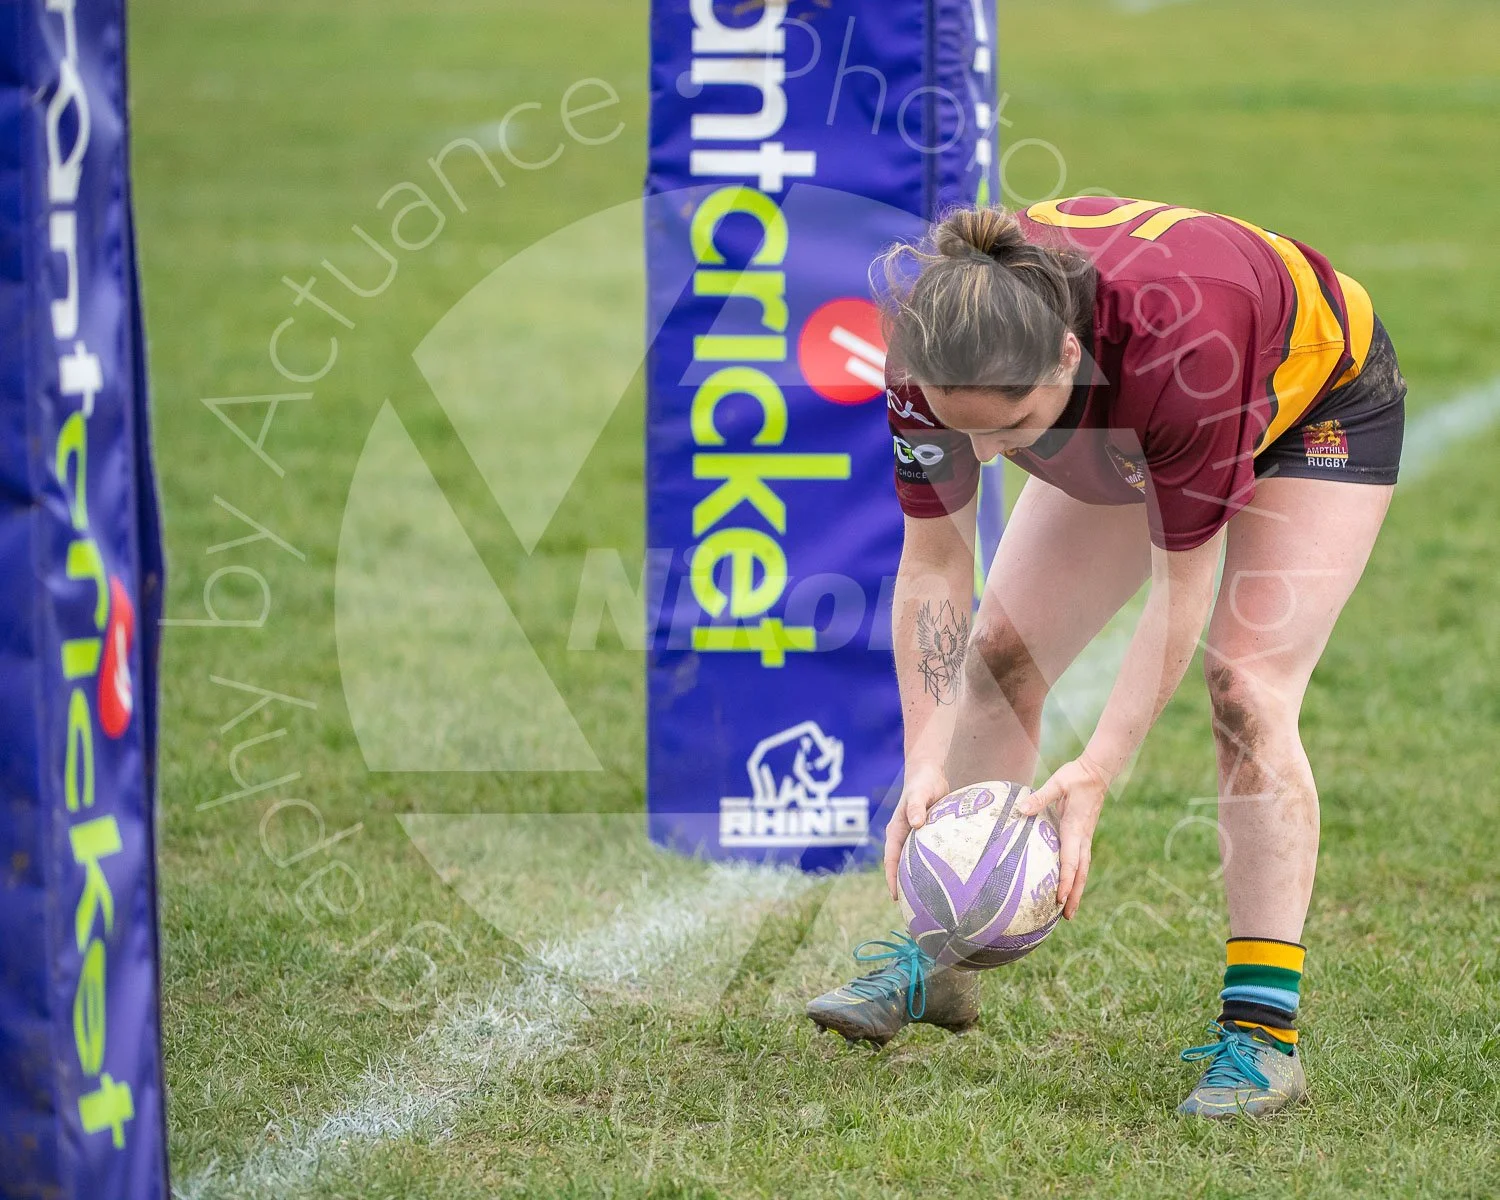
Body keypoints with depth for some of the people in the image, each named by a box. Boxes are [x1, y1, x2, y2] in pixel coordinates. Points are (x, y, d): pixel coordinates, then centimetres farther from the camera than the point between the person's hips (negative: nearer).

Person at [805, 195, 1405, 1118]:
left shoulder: (1176, 348, -46)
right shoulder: (941, 341, -33)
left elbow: (1182, 591, -34)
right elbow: (933, 564, -21)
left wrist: (1095, 775, -36)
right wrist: (927, 765, -29)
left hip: (1321, 402, -5)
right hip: (1120, 433, 6)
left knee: (1246, 690, -20)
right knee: (1002, 653, 0)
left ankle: (1266, 1031, -17)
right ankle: (936, 958, 15)